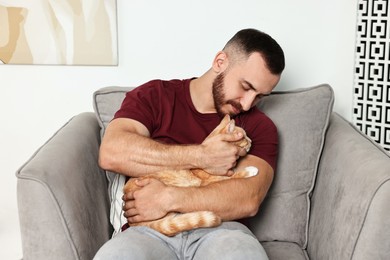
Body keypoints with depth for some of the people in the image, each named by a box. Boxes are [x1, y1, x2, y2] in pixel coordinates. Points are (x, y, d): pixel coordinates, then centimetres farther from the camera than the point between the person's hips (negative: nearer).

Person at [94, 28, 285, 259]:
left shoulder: (259, 125, 13)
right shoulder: (154, 96, 12)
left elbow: (249, 200, -3)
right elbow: (111, 153, -6)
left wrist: (168, 199, -14)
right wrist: (201, 157, -7)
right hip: (151, 230, 0)